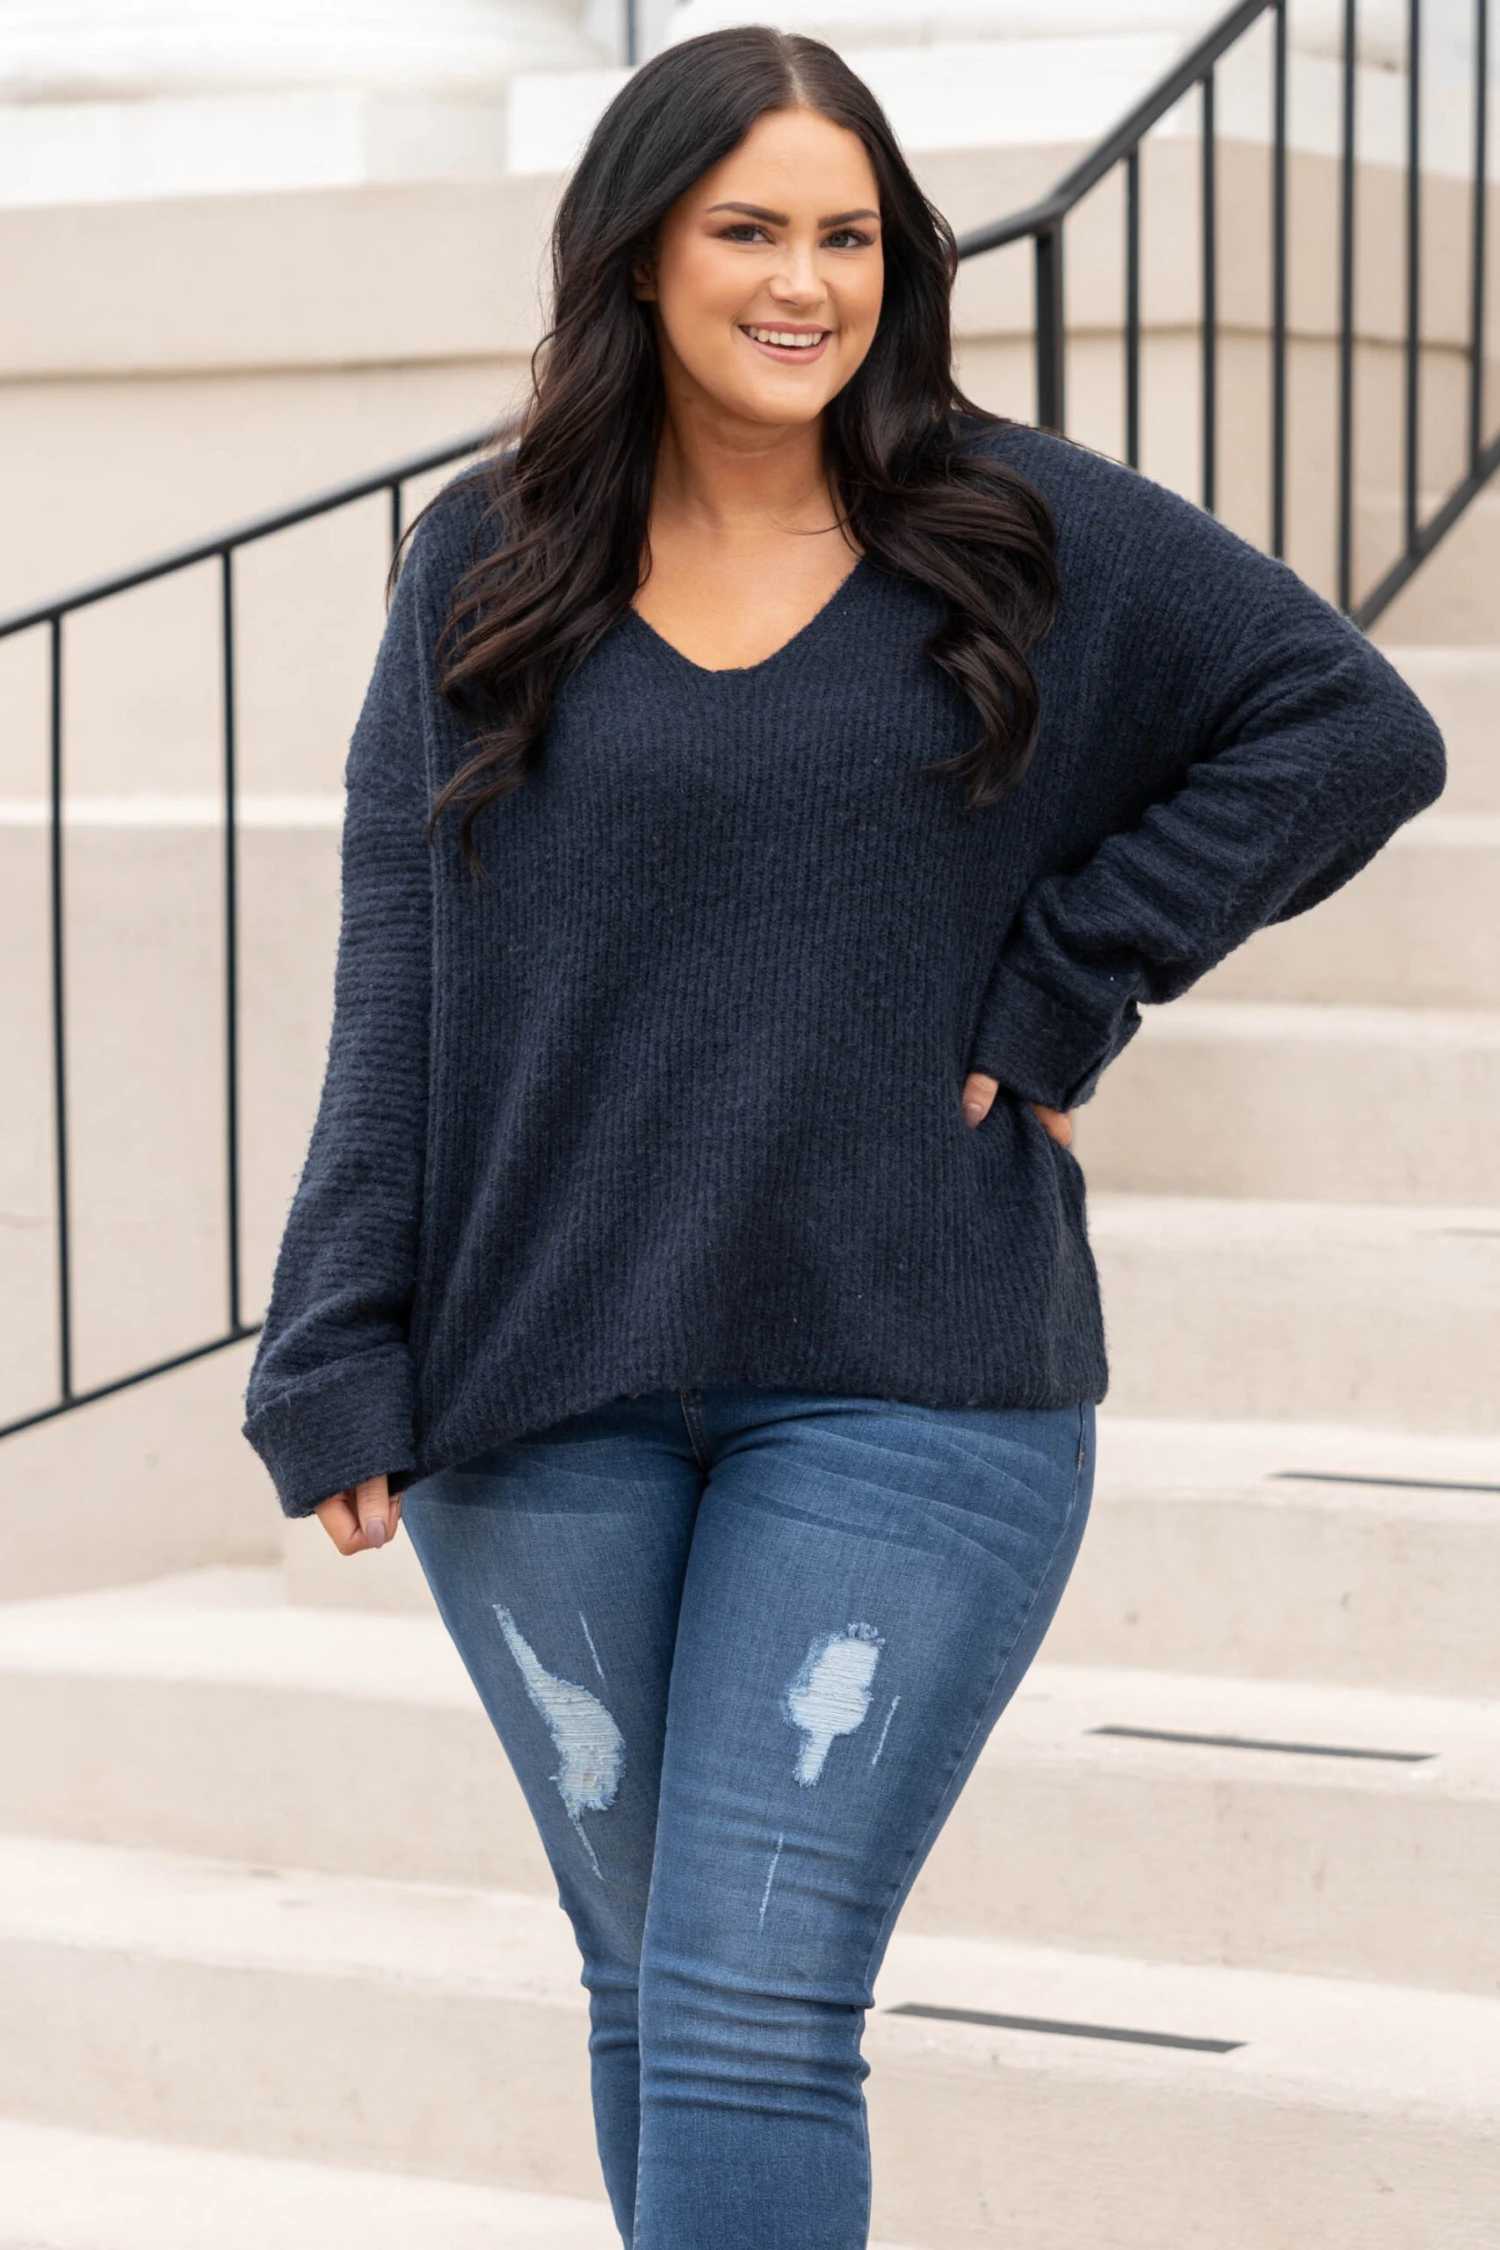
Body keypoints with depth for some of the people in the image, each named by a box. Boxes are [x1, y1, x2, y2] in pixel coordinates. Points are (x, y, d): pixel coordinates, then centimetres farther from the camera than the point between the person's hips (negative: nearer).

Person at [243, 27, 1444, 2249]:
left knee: (754, 2015, -9)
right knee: (646, 1985, 13)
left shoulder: (1022, 536, 2)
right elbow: (398, 983, 3)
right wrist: (341, 1363, -5)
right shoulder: (490, 570, 6)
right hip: (546, 1398, 2)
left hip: (905, 1389, -2)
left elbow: (1354, 730, 3)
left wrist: (1065, 982, -4)